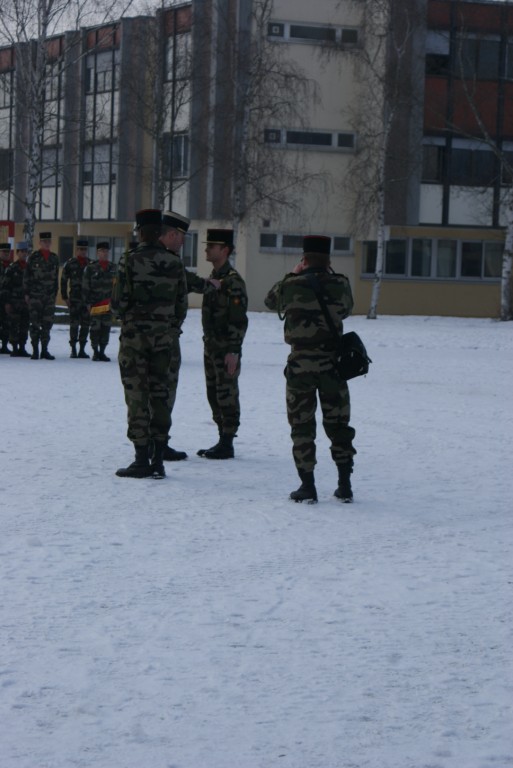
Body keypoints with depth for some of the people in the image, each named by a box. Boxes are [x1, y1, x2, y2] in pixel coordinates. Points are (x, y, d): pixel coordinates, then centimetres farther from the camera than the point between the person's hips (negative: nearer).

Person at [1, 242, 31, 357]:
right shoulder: (11, 268, -3)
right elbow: (5, 287, -6)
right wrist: (6, 302, -12)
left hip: (26, 303, 5)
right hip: (14, 303, -5)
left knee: (24, 326, 6)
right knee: (14, 326, -3)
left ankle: (22, 348, 11)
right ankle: (14, 349, 0)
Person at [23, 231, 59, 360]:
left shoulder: (54, 258, 11)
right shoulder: (33, 257, -2)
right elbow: (26, 276, -1)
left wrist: (55, 293, 13)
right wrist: (27, 293, -4)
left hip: (49, 296, 4)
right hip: (35, 296, -4)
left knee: (48, 324, 3)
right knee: (35, 324, -2)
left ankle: (44, 350, 10)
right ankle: (35, 350, 3)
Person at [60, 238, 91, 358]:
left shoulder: (90, 264, 10)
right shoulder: (70, 263, 1)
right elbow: (63, 280, 2)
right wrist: (65, 296, -3)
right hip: (74, 298, -3)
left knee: (86, 324, 3)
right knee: (74, 323, -5)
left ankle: (82, 349, 11)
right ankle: (73, 349, 0)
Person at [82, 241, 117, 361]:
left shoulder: (113, 267, 12)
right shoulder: (91, 268, 0)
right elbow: (85, 286, -1)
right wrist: (87, 302, -6)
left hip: (108, 303, 4)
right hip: (95, 303, -3)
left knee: (106, 328, 4)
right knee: (95, 327, -2)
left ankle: (102, 352, 13)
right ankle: (95, 352, 9)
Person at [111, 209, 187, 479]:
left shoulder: (130, 260, -10)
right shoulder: (174, 263, 2)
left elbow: (118, 301, -10)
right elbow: (181, 305, 5)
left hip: (134, 335, -4)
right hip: (163, 337, 4)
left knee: (137, 396, 0)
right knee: (160, 394, 8)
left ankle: (142, 459, -2)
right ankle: (158, 459, 9)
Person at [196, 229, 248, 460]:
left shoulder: (233, 281, -14)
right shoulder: (213, 277, 14)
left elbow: (239, 319, -18)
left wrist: (234, 351, -21)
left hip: (226, 350, -9)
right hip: (211, 347, 10)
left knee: (227, 396, -4)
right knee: (214, 395, 13)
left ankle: (227, 445, 0)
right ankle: (222, 440, 21)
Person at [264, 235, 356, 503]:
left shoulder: (291, 285, -7)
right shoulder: (340, 285, -4)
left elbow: (270, 301, 13)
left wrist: (295, 274, 19)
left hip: (300, 364, -2)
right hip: (333, 362, 2)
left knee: (302, 426, 6)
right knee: (338, 424, 13)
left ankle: (307, 486, 4)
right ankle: (345, 484, 13)